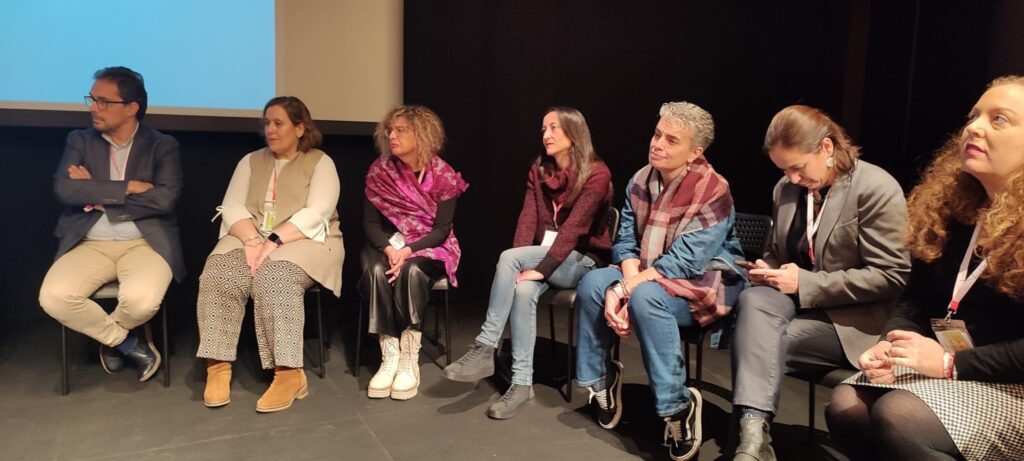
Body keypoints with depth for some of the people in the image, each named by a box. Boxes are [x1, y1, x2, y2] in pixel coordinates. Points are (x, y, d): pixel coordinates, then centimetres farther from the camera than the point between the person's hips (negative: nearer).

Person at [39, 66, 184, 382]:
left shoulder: (163, 146, 3)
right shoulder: (80, 140, 11)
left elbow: (164, 200, -13)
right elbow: (64, 191, -6)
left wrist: (96, 195, -7)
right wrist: (128, 187, -12)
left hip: (145, 244, -2)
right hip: (90, 245, 3)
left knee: (141, 300, -32)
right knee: (53, 298, -25)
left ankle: (111, 338, 7)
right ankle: (128, 340, 1)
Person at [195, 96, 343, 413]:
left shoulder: (320, 163, 1)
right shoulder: (250, 161, 15)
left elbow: (315, 215, -13)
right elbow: (232, 208, 3)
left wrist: (273, 242, -23)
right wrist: (252, 240, -16)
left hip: (305, 242, -4)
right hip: (251, 238, 4)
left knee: (274, 277, -34)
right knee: (219, 274, -26)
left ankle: (289, 373, -35)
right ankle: (218, 366, -24)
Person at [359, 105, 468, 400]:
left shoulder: (443, 176, -10)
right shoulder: (379, 171, -3)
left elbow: (441, 229, -13)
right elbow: (370, 223, -4)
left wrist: (408, 251, -27)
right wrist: (389, 249, -23)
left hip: (429, 247, -2)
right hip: (388, 245, 2)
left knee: (412, 272, -35)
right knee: (377, 271, -31)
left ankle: (410, 359, -28)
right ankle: (390, 356, -27)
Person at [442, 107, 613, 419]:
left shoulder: (596, 173, -12)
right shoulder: (538, 170, 8)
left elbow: (574, 227, -21)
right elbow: (528, 218, -2)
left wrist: (541, 268, -28)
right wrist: (521, 267, -16)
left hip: (583, 261, -5)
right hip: (545, 256, 5)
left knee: (508, 256, -29)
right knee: (522, 291, -30)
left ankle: (484, 348, -24)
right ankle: (522, 383, -27)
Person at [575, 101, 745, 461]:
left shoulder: (712, 192, -22)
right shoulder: (641, 181, -1)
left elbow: (682, 263, -27)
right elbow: (626, 241, -2)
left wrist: (624, 290, -28)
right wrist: (628, 282, -23)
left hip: (705, 284, -6)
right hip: (648, 276, 7)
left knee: (646, 297, -35)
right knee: (592, 283, -16)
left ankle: (678, 406, -22)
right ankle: (600, 380, 3)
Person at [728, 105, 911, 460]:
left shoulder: (877, 189, -12)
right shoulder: (786, 189, 7)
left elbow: (891, 276, -16)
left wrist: (805, 283, -20)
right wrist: (767, 270, -5)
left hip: (850, 316, -5)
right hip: (797, 297, 5)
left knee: (758, 340, -29)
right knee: (753, 299, -31)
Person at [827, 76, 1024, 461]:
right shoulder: (953, 208, 8)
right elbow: (918, 299, 10)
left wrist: (951, 363, -22)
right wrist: (889, 343, -9)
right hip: (938, 362, 6)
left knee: (897, 415, -30)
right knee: (845, 405, -17)